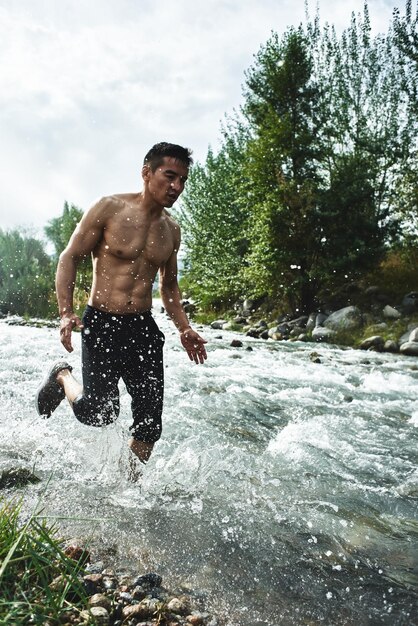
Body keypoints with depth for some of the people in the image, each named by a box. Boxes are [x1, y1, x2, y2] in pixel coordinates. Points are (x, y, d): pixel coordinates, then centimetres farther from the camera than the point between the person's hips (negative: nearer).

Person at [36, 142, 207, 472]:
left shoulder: (172, 230, 10)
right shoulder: (110, 208, -6)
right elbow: (69, 258, -4)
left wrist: (185, 329, 8)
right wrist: (66, 313, -16)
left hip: (144, 328, 5)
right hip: (101, 324, -4)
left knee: (150, 422, 3)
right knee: (99, 413, -10)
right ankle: (63, 376, 21)